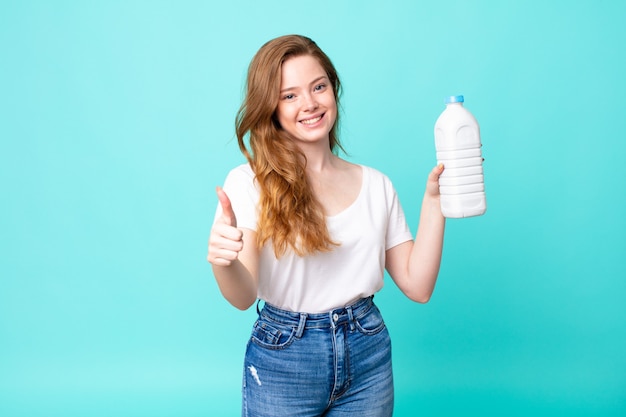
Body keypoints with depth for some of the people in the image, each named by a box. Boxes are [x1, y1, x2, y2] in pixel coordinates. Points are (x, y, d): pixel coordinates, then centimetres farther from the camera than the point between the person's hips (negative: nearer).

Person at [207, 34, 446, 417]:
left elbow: (417, 286, -1)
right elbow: (243, 297, -15)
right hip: (282, 360, -3)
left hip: (368, 356, 3)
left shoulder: (376, 185, 1)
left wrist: (434, 200, -8)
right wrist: (222, 261, -36)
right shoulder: (249, 183, -8)